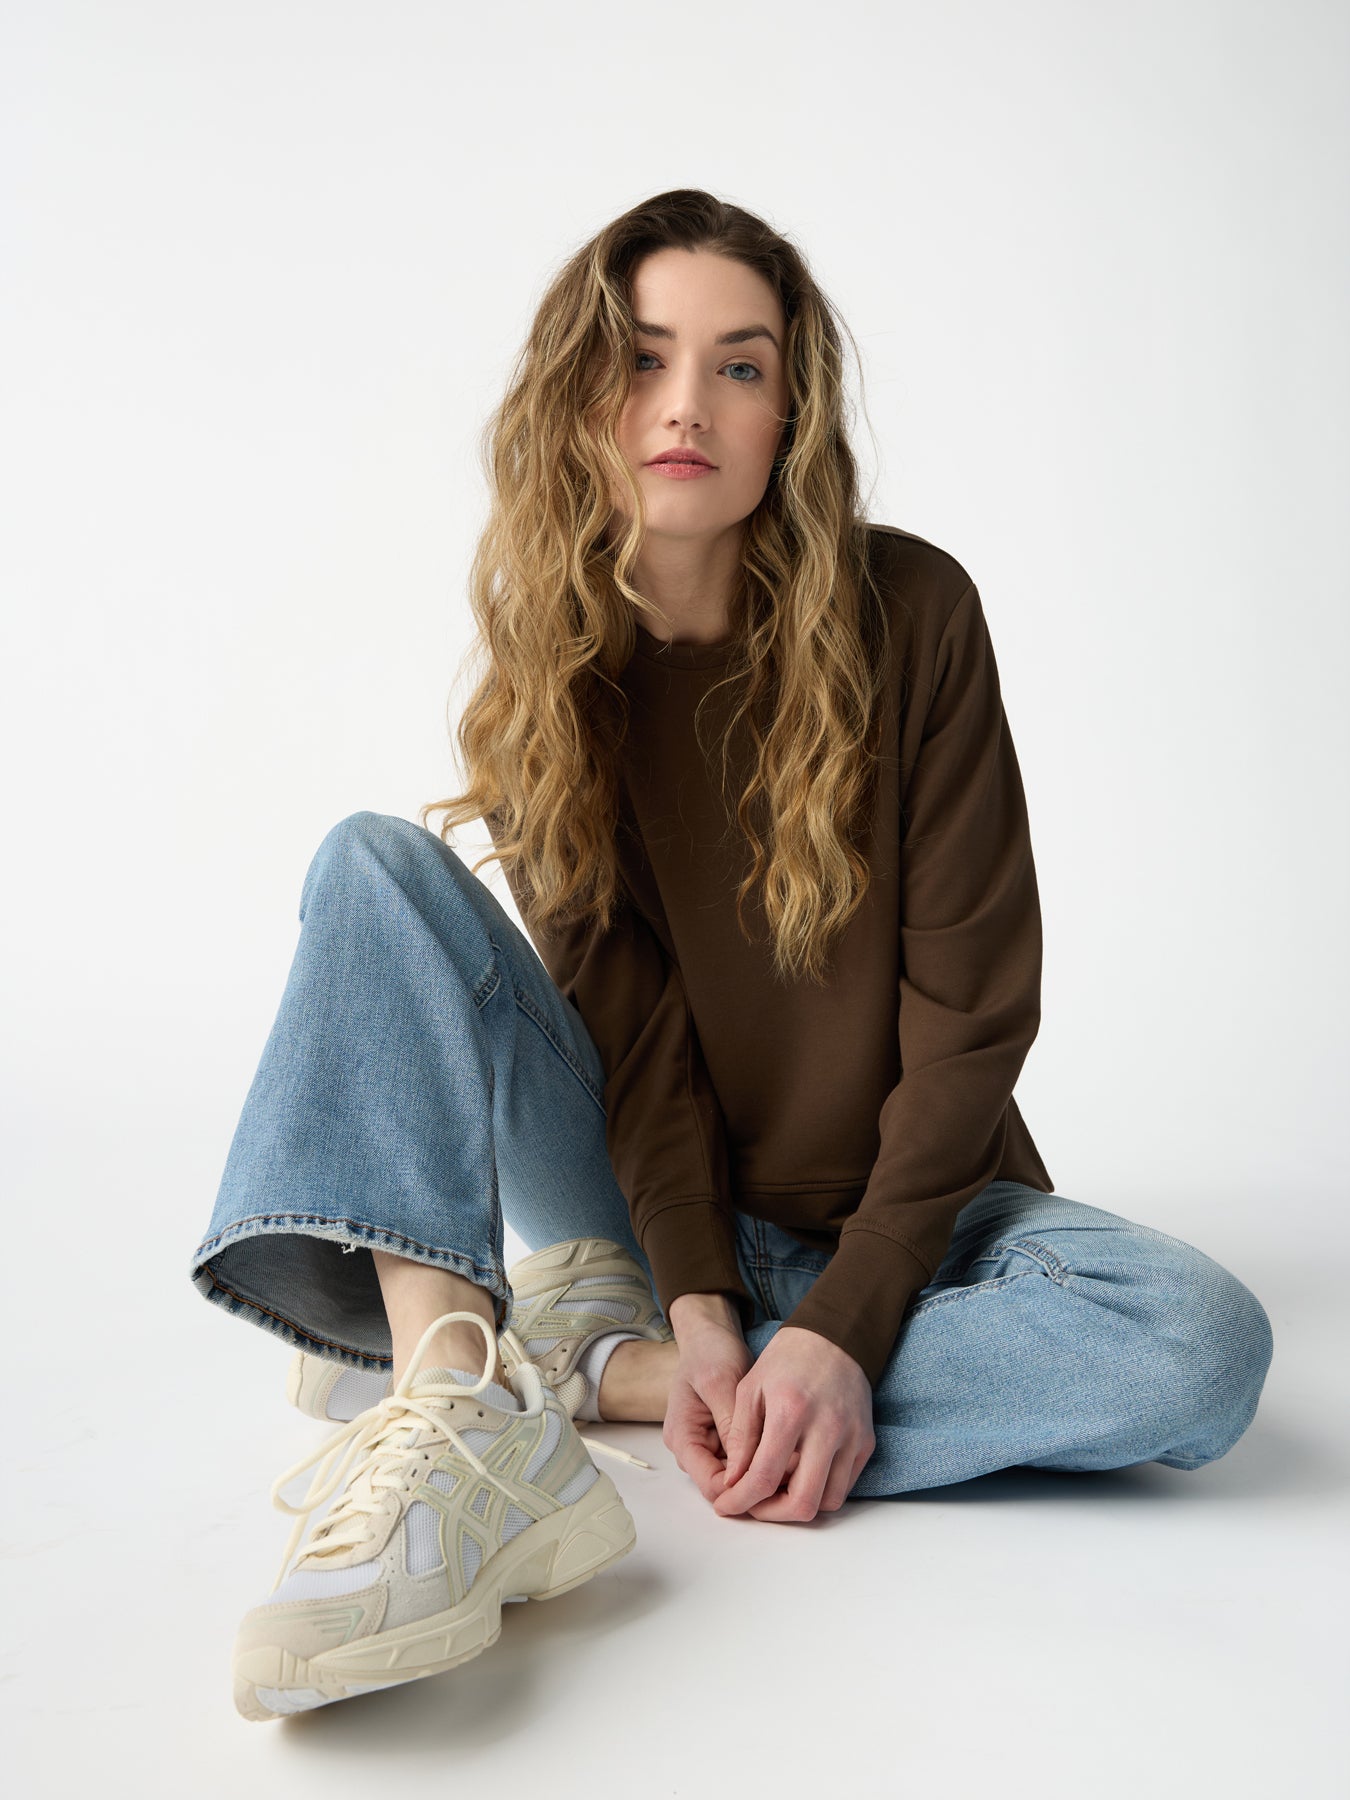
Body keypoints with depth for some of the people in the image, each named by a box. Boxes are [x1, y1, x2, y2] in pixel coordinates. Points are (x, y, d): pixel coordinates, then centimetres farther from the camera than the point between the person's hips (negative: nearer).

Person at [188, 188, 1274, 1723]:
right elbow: (625, 1015, -10)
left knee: (1203, 1344, -30)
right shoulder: (544, 656, -5)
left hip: (894, 1211, 0)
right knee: (376, 861, -17)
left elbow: (972, 1002, -13)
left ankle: (579, 1363, -23)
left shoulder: (908, 614, -11)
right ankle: (452, 1421, -37)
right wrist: (701, 1302, -22)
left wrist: (842, 1323, -20)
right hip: (653, 1210, 1)